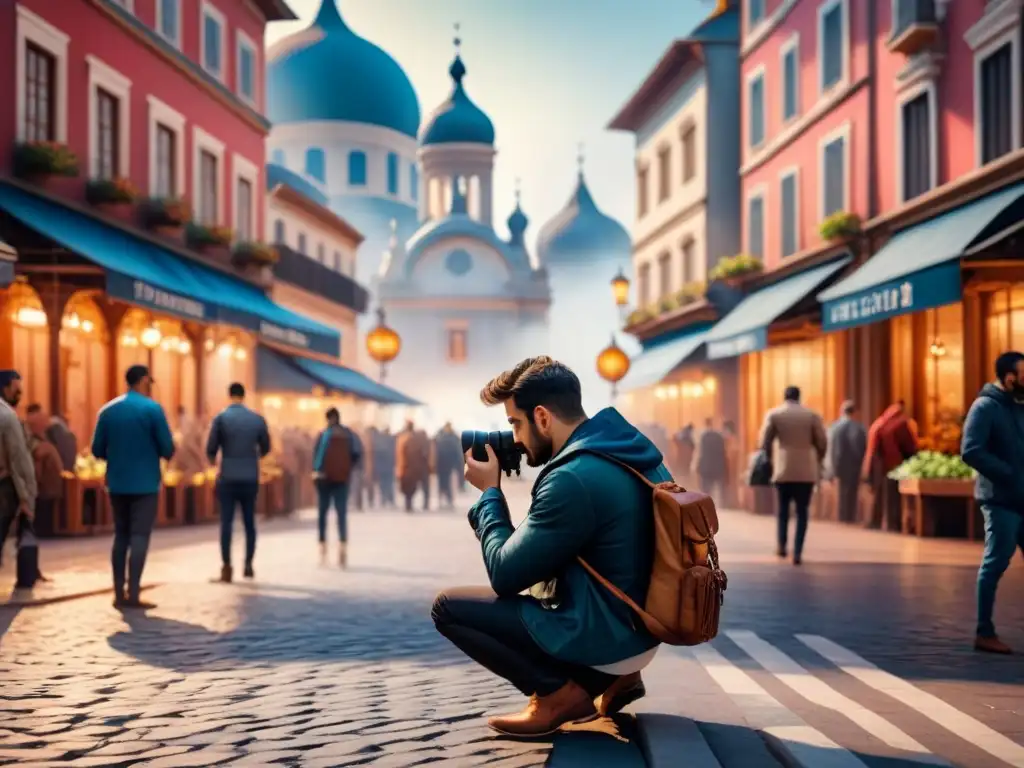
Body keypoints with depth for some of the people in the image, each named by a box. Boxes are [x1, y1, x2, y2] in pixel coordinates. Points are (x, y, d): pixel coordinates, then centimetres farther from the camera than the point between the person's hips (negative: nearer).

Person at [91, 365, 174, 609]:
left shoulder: (107, 410, 5)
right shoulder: (152, 408, -8)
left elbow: (98, 450, 6)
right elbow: (168, 449, -10)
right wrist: (164, 454, 13)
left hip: (117, 484, 5)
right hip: (145, 484, -5)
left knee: (121, 536, 12)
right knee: (139, 537, -3)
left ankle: (119, 594, 11)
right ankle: (133, 595, -7)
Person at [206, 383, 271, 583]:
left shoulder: (221, 418, -6)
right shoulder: (258, 419, 2)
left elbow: (211, 448, -4)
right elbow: (266, 448, 10)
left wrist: (212, 460, 19)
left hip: (227, 478, -2)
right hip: (250, 478, 2)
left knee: (227, 522, 1)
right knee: (249, 522, 11)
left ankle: (226, 568, -4)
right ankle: (248, 564, 13)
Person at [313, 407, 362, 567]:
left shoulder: (324, 434, -6)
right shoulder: (349, 435, 2)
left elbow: (318, 454, -11)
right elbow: (357, 454, -2)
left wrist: (316, 470, 1)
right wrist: (349, 469, 9)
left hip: (325, 477, -2)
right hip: (343, 478, 2)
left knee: (323, 512, 10)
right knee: (342, 513, 2)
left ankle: (323, 546, 11)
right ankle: (343, 547, -10)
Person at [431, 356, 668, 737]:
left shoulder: (573, 478, -26)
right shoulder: (629, 444, 4)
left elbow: (504, 575, -17)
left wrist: (490, 492, -5)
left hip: (606, 638, -9)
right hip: (639, 626, 9)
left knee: (448, 606, -3)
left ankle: (559, 692, -3)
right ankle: (614, 677, 17)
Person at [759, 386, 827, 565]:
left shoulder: (773, 414, 2)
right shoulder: (812, 415, 4)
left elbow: (765, 443, -2)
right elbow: (822, 443, 2)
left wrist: (770, 461, 14)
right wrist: (817, 462, 18)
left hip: (783, 469, 0)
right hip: (807, 471, 0)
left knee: (783, 508, 18)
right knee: (802, 511, 4)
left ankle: (782, 546, 16)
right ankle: (797, 552, -3)